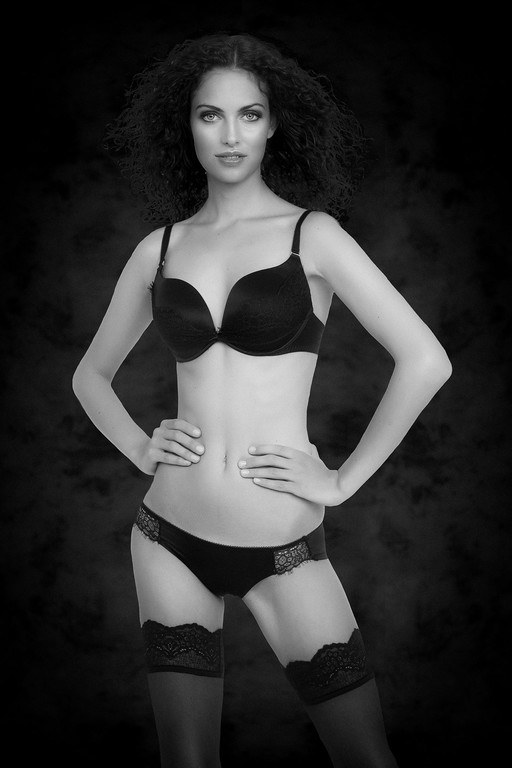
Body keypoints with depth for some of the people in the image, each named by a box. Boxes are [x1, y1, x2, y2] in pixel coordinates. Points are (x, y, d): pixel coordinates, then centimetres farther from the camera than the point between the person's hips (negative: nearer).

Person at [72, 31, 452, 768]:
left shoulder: (311, 232, -4)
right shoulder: (159, 248, 6)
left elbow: (425, 360, -11)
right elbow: (91, 375, 19)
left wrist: (343, 479, -9)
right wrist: (139, 448, 3)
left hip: (284, 551, -2)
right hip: (171, 539, 3)